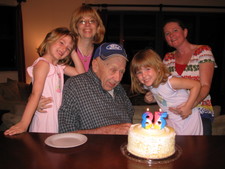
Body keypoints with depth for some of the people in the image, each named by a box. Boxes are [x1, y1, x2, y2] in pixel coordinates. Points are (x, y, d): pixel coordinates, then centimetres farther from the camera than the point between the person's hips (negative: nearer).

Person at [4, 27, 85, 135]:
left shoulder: (59, 67, 13)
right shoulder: (43, 63, -13)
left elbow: (81, 73, 11)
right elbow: (35, 94, -22)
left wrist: (73, 53, 8)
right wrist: (23, 124, -28)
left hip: (57, 117, 8)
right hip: (46, 117, -8)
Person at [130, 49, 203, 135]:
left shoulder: (170, 82, -29)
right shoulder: (148, 85, -6)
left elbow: (196, 85, -25)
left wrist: (188, 107, -24)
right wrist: (150, 97, -5)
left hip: (187, 120, -5)